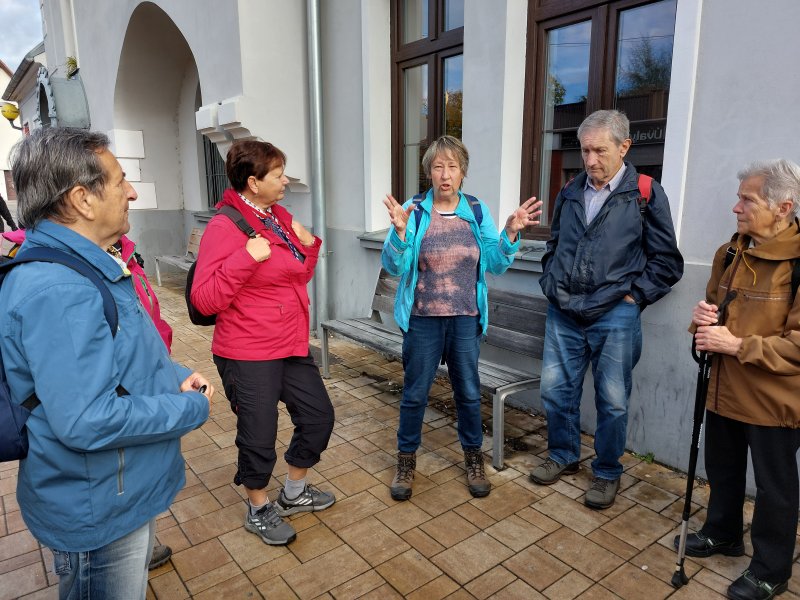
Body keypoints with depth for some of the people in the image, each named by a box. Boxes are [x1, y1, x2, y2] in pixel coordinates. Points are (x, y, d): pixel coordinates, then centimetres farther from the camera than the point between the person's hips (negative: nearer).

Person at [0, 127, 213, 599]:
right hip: (99, 515, -9)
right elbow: (88, 422, -34)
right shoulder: (58, 292, -31)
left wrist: (176, 375, -2)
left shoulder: (84, 266, 5)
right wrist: (193, 408, -22)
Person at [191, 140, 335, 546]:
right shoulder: (224, 227, -16)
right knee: (259, 436, 7)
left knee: (318, 416, 16)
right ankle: (259, 511, 35)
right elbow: (205, 300, -20)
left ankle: (294, 493, 40)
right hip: (248, 356, -8)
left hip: (291, 346, 8)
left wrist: (309, 246, 0)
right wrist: (247, 258, -28)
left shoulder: (281, 217, 8)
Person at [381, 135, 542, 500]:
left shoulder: (477, 212, 1)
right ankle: (406, 460, 30)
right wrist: (400, 231, -28)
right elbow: (393, 266, -12)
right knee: (415, 393, 9)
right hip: (423, 319, -2)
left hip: (466, 319, 2)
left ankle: (473, 459, 35)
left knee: (469, 391, 14)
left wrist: (511, 233, -15)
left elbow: (496, 266, 0)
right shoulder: (413, 211, -6)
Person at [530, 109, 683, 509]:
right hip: (563, 314, 4)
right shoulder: (570, 193, 10)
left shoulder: (646, 195, -3)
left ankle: (607, 473, 28)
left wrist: (634, 295, -7)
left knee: (613, 401, 7)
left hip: (615, 316, -4)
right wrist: (550, 284, 9)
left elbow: (667, 262, 0)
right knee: (556, 389, 10)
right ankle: (563, 456, 33)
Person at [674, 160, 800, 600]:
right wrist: (702, 319, -5)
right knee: (721, 468, 22)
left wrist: (736, 345, -24)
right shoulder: (729, 253, 4)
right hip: (724, 390, 7)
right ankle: (722, 534, 46)